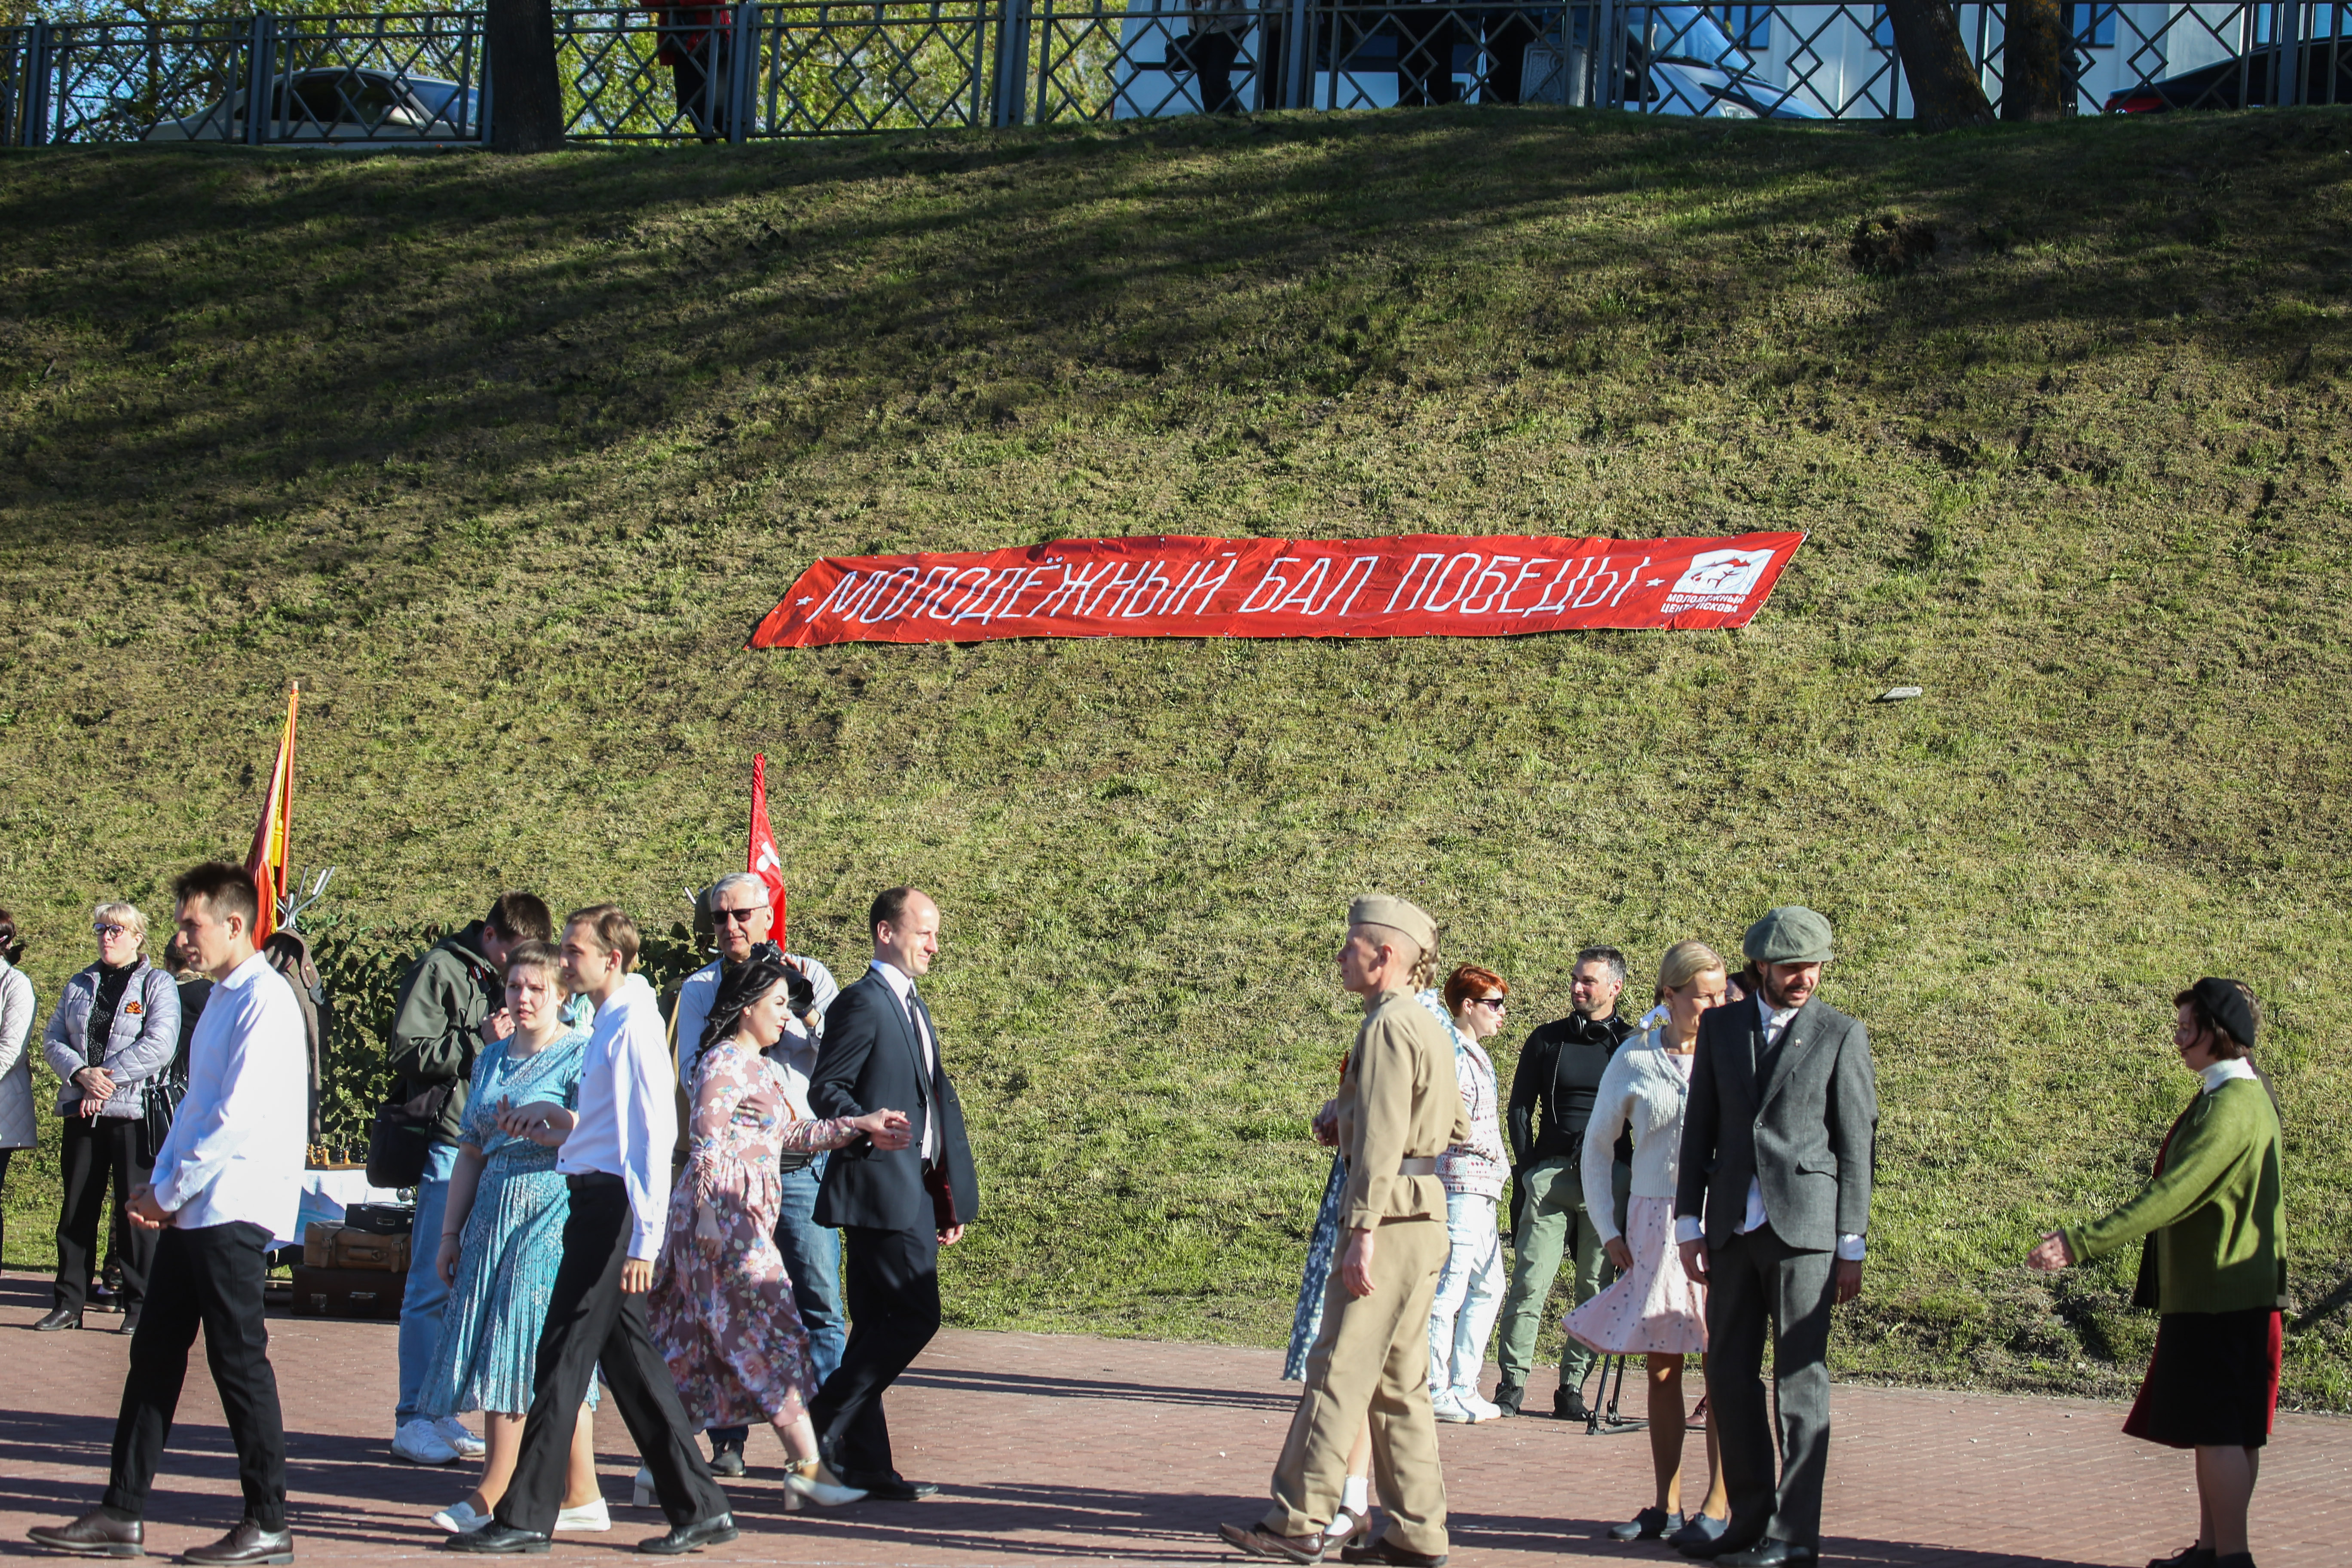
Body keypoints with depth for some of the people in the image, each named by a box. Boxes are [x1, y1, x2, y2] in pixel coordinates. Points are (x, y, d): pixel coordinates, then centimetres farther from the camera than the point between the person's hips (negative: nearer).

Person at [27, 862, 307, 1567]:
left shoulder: (265, 1001, -13)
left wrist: (171, 1192, -12)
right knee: (154, 1354, 9)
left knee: (239, 1362, -3)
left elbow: (239, 1116, -19)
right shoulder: (221, 999, 16)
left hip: (234, 1212, -9)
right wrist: (159, 1185, 7)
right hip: (190, 1212, 9)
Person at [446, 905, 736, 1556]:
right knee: (630, 1362, 11)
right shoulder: (609, 1021, 15)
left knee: (563, 1357, -4)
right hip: (596, 1202, 10)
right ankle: (700, 1508, 15)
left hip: (611, 1204, -10)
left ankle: (527, 1516, 3)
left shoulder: (633, 1026, -14)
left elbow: (651, 1136, -20)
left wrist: (643, 1240, -23)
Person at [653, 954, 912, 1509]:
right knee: (771, 1335, -8)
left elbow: (793, 1132, 21)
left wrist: (861, 1126, 16)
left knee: (693, 1346, 9)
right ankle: (808, 1467, -8)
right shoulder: (723, 1063, -9)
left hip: (749, 1215, 9)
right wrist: (707, 1213, -19)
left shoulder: (764, 1067, 19)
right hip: (724, 1212, -9)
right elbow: (708, 1144, -14)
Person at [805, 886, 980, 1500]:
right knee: (914, 1317, -13)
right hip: (882, 1188, -10)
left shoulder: (912, 1007, 22)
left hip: (913, 1190, 10)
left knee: (881, 1328, 9)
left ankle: (862, 1465, 11)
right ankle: (823, 1423, -6)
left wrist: (951, 1197, 21)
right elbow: (825, 1090, -13)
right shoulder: (862, 1003, -8)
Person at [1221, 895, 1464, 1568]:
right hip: (1427, 1216, 10)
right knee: (1398, 1381, 10)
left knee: (1339, 1368, -8)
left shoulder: (1389, 1024, -12)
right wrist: (1348, 1121, 28)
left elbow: (1380, 1138, -20)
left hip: (1392, 1215, -10)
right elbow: (1456, 1128, 27)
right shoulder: (1428, 1026, 19)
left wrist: (1363, 1232, -24)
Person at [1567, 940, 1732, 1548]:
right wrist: (1608, 1230, 6)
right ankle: (1667, 1507, 14)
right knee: (1661, 1369, 6)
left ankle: (1719, 1507, 1)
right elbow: (1597, 1145, 12)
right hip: (1654, 1228, 2)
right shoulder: (1634, 1059, 2)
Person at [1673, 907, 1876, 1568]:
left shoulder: (1842, 1035, 0)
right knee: (1729, 1373, 7)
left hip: (1804, 1226, -4)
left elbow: (1857, 1145, -1)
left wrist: (1851, 1246, -4)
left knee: (1800, 1377, -3)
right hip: (1734, 1228, 4)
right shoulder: (1721, 1027, 11)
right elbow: (1700, 1129, 13)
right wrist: (1690, 1223, 8)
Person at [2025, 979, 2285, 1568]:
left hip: (2222, 1295, -10)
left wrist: (2080, 1244, -29)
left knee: (2218, 1429, -6)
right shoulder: (2243, 1094, 14)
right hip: (2213, 1293, 10)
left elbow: (2171, 1196, -27)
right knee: (2215, 1428, 14)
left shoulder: (2232, 1106, -20)